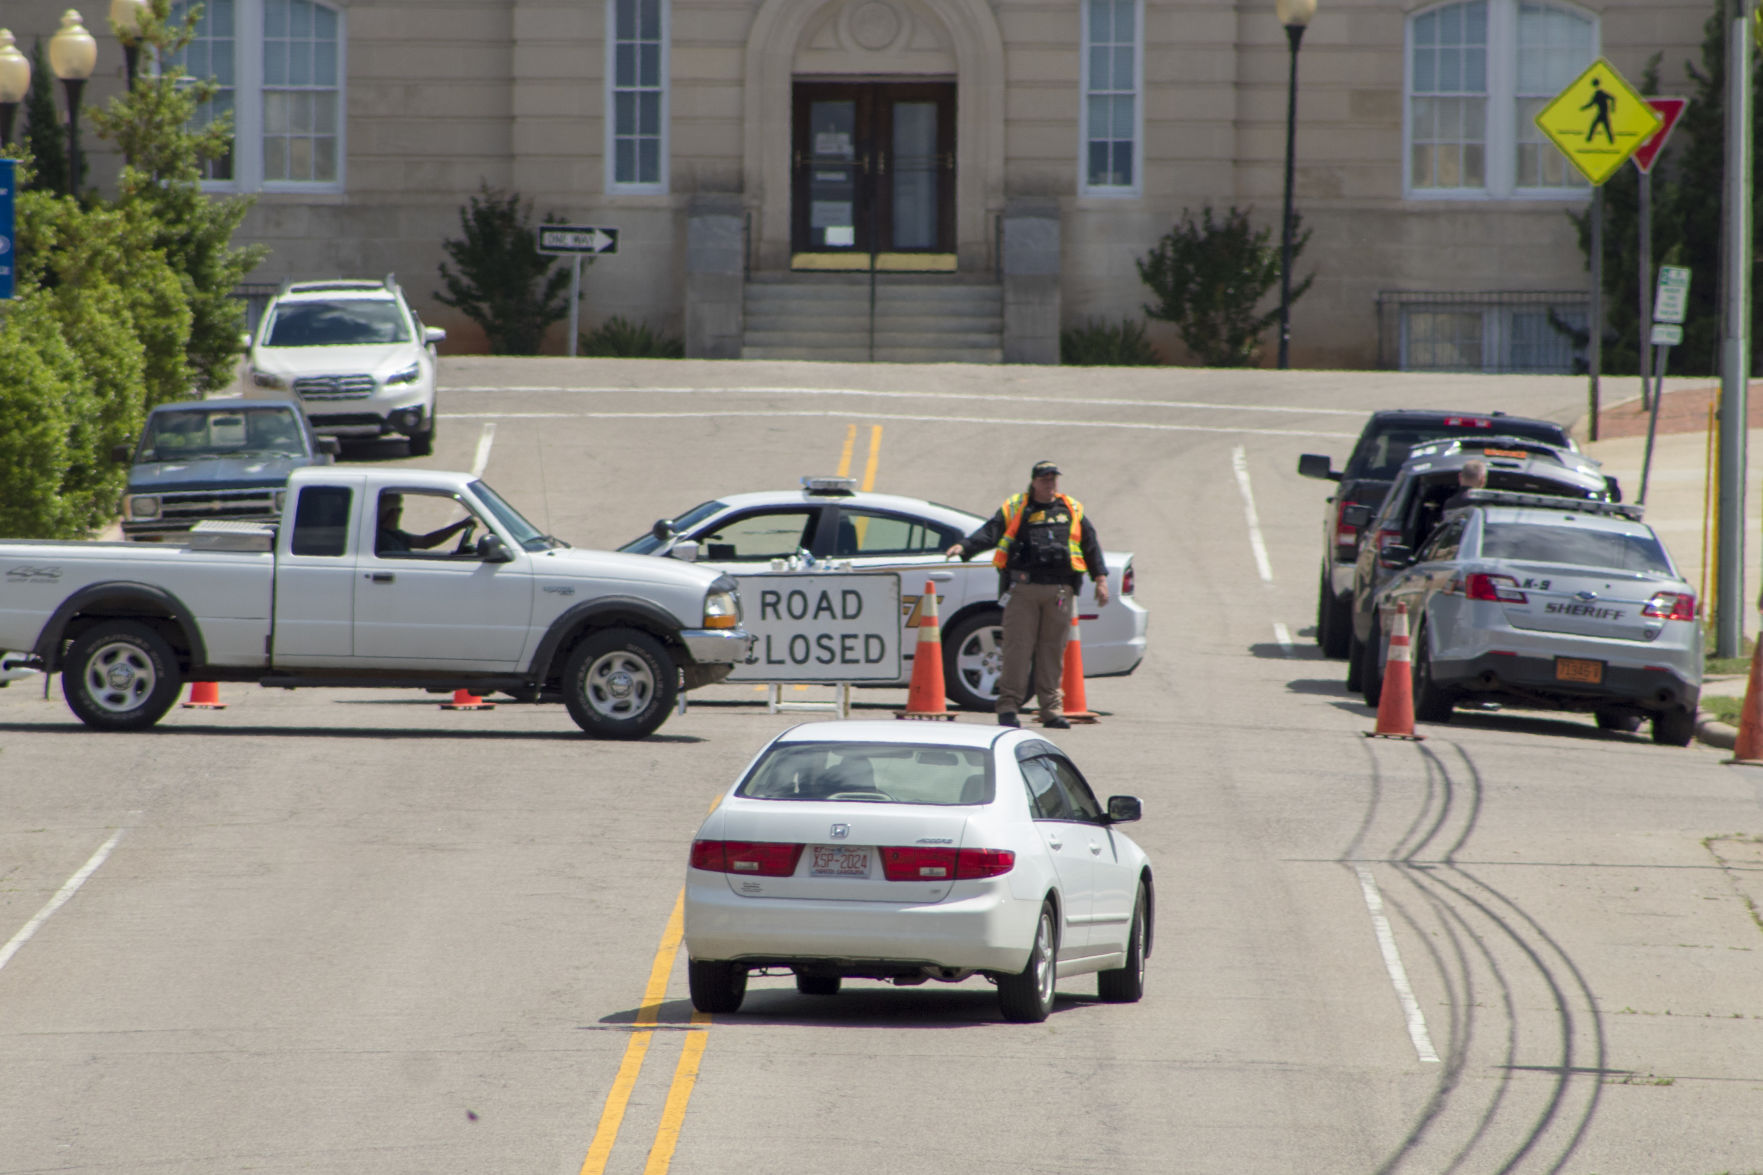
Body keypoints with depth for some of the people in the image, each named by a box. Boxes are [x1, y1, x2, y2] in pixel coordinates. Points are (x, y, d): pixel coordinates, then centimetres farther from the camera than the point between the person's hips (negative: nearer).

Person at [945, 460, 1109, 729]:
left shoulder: (1072, 510, 16)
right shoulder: (1014, 508, 8)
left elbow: (1090, 544, 20)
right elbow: (990, 532, -2)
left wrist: (1100, 578, 15)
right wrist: (964, 547, -19)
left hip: (1059, 592, 2)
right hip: (1023, 588, -2)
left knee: (1053, 649, 3)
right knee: (1017, 646, -7)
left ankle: (1051, 709, 8)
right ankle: (1008, 707, -4)